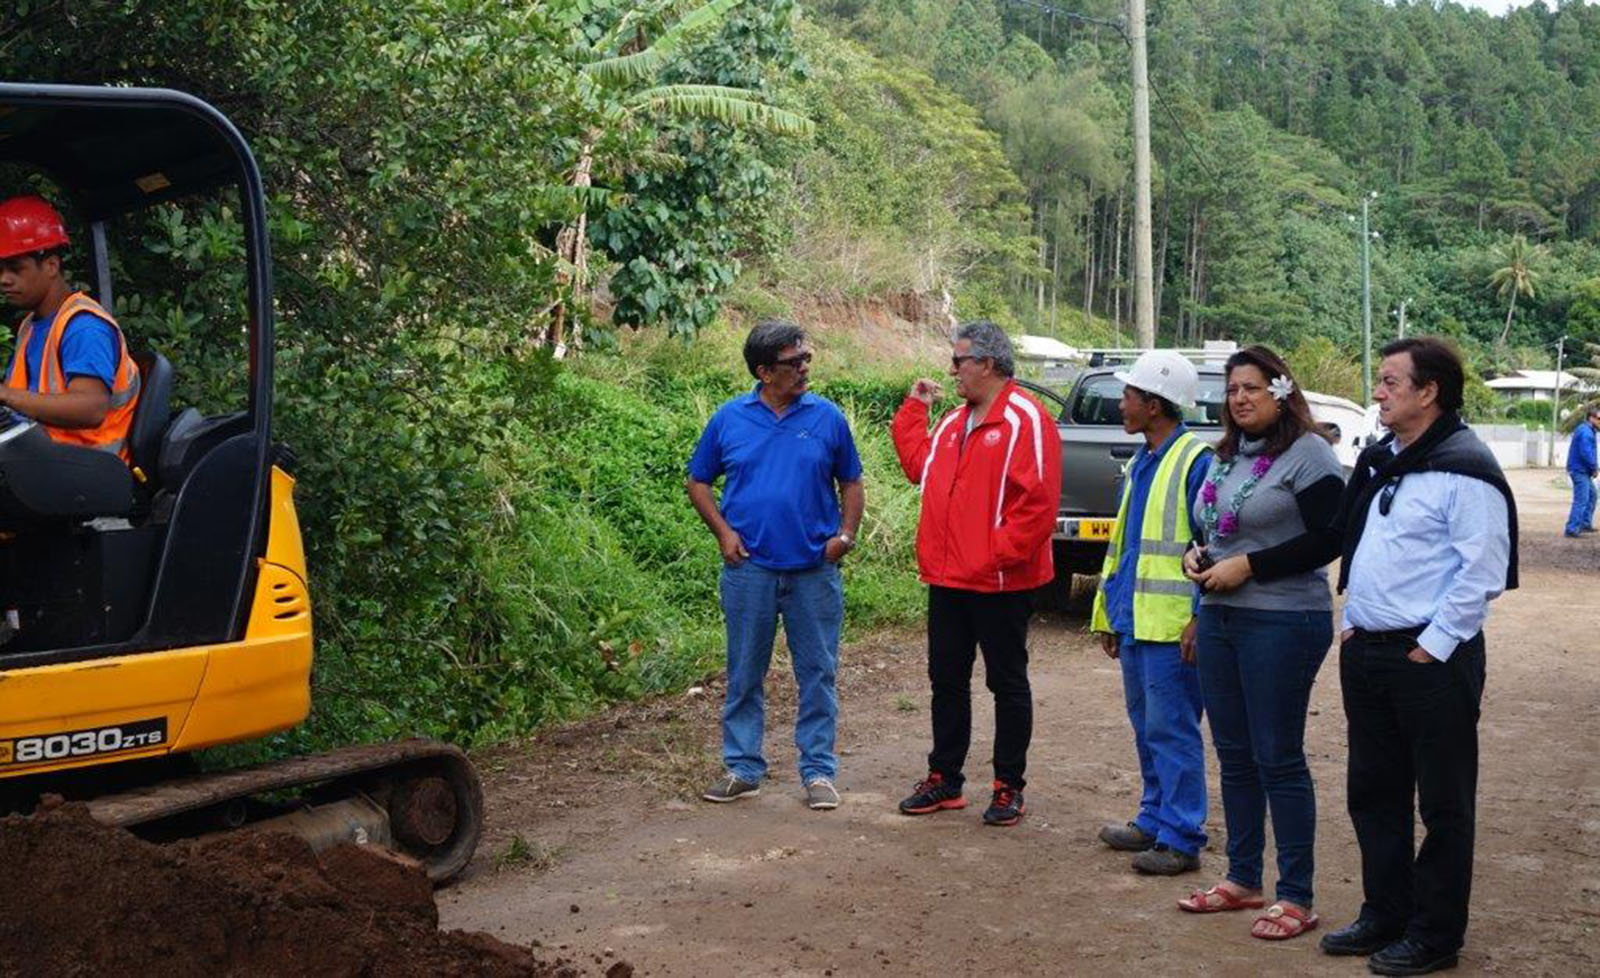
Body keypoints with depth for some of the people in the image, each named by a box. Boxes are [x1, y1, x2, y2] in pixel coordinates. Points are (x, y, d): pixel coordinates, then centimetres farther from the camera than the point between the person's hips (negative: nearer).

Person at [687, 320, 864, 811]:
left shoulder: (828, 417, 2)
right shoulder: (729, 418, 2)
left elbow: (851, 482, 10)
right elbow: (698, 482, 9)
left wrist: (846, 533, -4)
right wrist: (723, 531, -3)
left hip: (815, 570, 0)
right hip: (749, 570, 0)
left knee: (818, 675, 5)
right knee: (744, 675, 9)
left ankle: (819, 771, 16)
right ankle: (742, 768, 21)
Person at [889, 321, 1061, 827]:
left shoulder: (1025, 419, -12)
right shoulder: (953, 422, 14)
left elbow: (1039, 501, -18)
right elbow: (918, 465, 23)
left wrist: (997, 554, -20)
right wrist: (914, 408, 18)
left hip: (999, 583, -8)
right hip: (946, 578, 8)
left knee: (1007, 684, 5)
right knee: (946, 680, 13)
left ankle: (1009, 787, 15)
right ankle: (944, 780, 24)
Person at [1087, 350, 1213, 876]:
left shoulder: (1196, 460, -12)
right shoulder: (1140, 464, 16)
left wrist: (1200, 620, -19)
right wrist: (1109, 614, 21)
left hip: (1172, 627, -9)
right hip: (1134, 620, 9)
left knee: (1171, 730, -3)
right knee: (1147, 728, 17)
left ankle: (1181, 838, 5)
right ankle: (1155, 819, 28)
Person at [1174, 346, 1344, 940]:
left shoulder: (1307, 452, -10)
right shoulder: (1227, 457, 15)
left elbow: (1326, 539, -16)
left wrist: (1246, 565, -18)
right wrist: (1196, 556, 2)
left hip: (1282, 624, -8)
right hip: (1219, 619, 8)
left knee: (1278, 759, -3)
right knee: (1234, 756, 14)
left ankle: (1295, 898, 8)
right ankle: (1242, 879, 26)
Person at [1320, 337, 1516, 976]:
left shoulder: (1463, 470, -14)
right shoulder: (1379, 460, 13)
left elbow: (1481, 574, -18)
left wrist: (1432, 647, -17)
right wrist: (1352, 623, 14)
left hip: (1430, 659, -9)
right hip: (1366, 653, 9)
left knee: (1444, 804, 4)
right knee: (1373, 794, 16)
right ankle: (1384, 917, 29)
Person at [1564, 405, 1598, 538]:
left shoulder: (1585, 429, 14)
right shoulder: (1585, 432, -20)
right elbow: (1586, 453, -25)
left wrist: (1594, 466, 10)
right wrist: (1594, 467, -12)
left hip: (1583, 471, 11)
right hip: (1580, 470, -11)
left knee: (1591, 495, 20)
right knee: (1581, 500, -10)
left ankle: (1586, 524, 27)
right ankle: (1572, 529, -8)